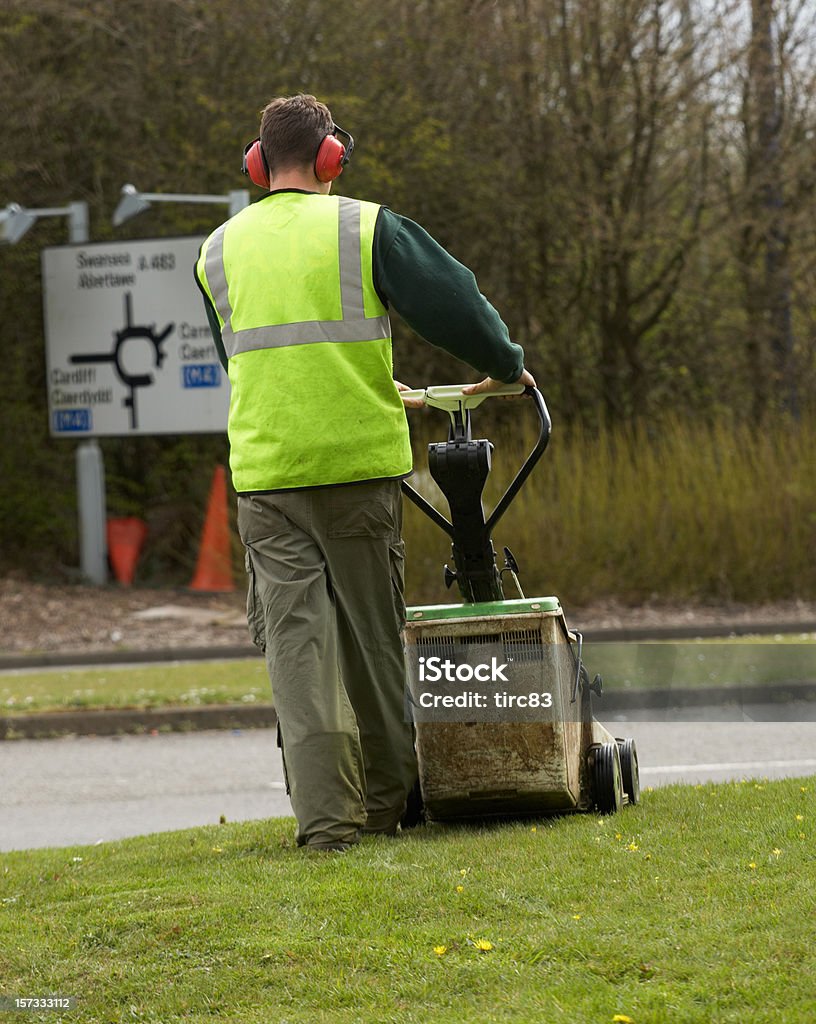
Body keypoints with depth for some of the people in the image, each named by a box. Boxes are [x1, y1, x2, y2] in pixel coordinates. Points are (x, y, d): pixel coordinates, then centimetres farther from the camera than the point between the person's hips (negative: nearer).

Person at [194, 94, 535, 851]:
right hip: (357, 463, -2)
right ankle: (386, 802, 19)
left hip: (263, 471, 2)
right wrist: (503, 365, 17)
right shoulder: (364, 229, -2)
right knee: (372, 634, 10)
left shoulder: (219, 251, 10)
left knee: (294, 638, -1)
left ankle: (324, 812, -11)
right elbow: (448, 301, -3)